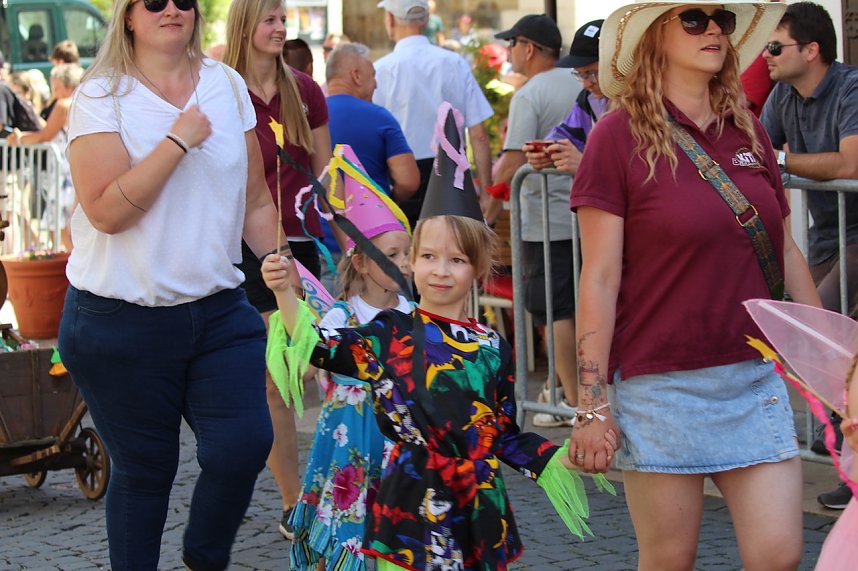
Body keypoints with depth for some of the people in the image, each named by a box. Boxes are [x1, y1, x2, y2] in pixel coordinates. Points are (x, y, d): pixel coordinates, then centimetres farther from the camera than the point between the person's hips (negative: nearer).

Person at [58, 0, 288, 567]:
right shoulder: (101, 96, -7)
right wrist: (179, 140, -17)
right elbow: (106, 210, -19)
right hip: (122, 322, -3)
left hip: (219, 311, 3)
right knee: (143, 468, 5)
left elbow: (255, 201, 14)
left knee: (245, 443, -10)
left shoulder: (227, 85, 7)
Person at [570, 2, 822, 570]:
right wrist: (592, 406, -11)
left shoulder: (749, 133, 9)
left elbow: (786, 255, 16)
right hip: (661, 385, -4)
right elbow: (599, 278, -8)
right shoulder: (620, 135, -7)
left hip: (756, 377, 5)